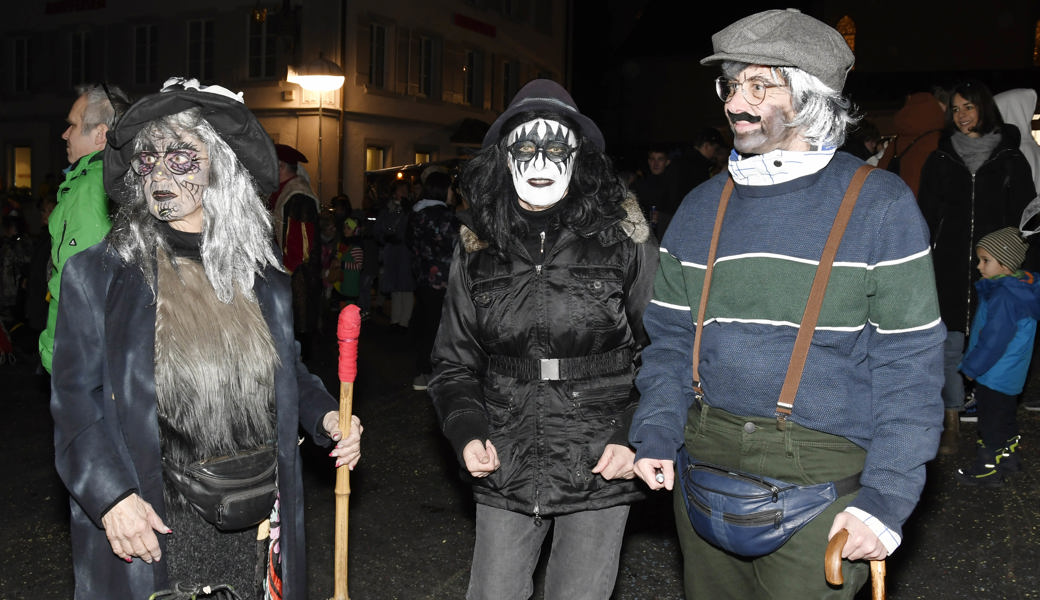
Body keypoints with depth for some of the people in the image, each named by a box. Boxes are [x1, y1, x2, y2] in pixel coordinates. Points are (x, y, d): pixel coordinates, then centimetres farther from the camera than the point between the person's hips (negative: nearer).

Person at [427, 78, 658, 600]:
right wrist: (467, 433, -3)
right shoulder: (477, 250, 5)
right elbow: (455, 360, 12)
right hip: (505, 471, 2)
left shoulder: (623, 238, -3)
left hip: (599, 468, -2)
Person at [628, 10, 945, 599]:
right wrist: (656, 432, -3)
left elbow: (910, 361, -7)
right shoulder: (702, 207, 7)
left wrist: (887, 497, -13)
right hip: (706, 458, 4)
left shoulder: (880, 203, -6)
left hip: (821, 469, -4)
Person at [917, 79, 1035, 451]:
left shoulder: (1010, 159, 4)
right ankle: (952, 426, 11)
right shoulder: (940, 160, 7)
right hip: (950, 269, 1)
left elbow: (1024, 218, 5)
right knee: (950, 347, 1)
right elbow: (926, 218, 7)